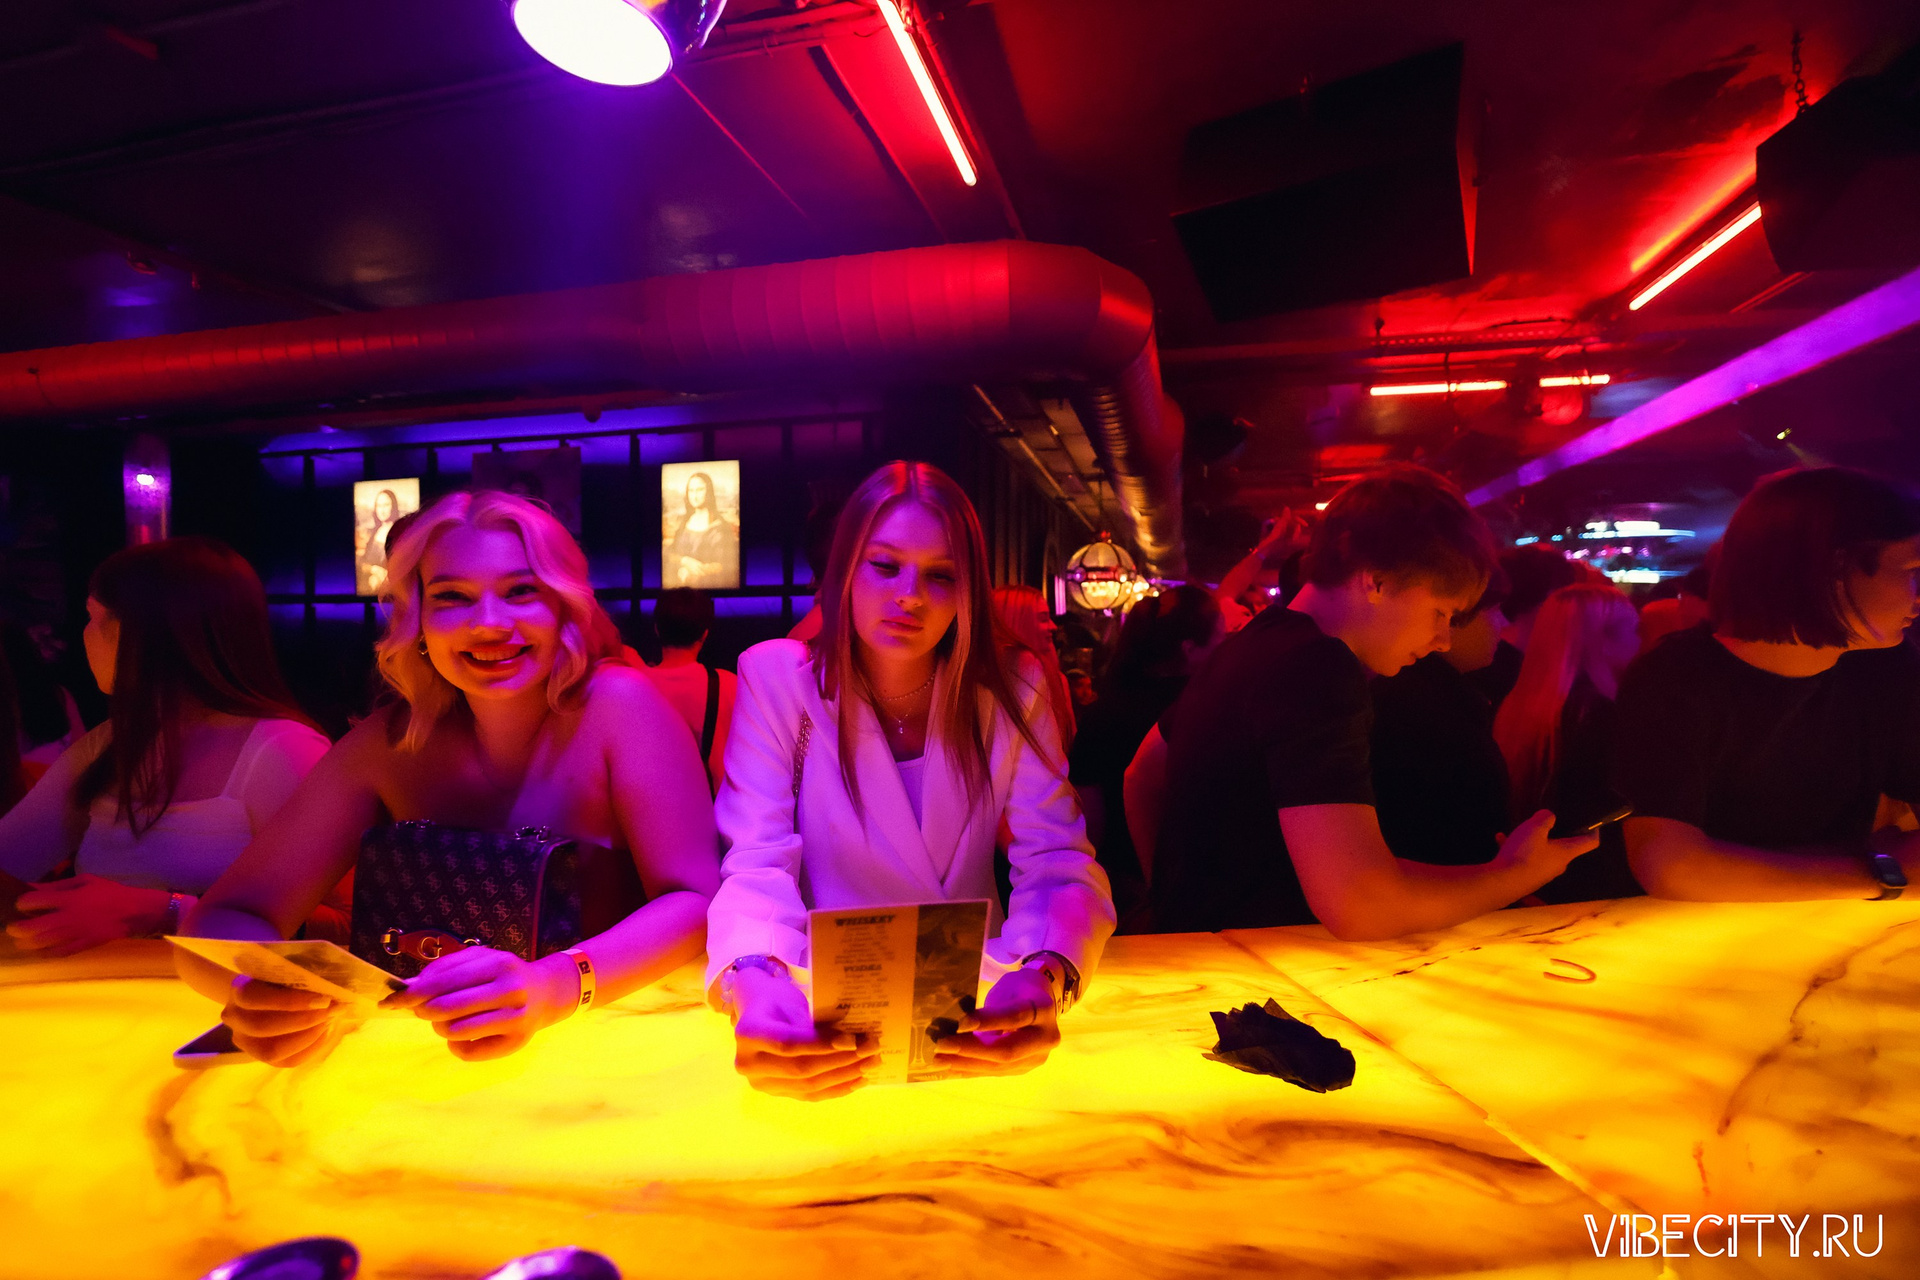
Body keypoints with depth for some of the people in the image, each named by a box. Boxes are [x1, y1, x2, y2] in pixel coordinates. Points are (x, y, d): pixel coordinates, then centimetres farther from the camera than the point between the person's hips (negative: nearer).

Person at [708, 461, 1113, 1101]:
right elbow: (758, 869, -14)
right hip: (828, 1004, 0)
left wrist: (1045, 980, -31)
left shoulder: (1011, 695, -4)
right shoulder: (776, 678, -9)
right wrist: (756, 986, -36)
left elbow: (1063, 870, -9)